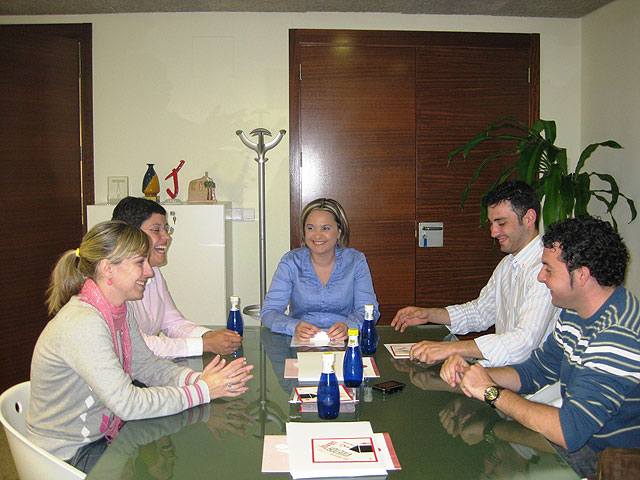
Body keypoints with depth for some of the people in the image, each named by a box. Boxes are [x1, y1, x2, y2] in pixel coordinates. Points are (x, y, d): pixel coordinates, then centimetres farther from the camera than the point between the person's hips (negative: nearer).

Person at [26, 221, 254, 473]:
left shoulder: (122, 310, 0)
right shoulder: (82, 324, -29)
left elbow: (146, 365, 4)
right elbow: (128, 403, -31)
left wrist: (197, 378, -14)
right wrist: (203, 391, -26)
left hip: (106, 434, 8)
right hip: (70, 456, -8)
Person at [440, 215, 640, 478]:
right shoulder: (575, 313, 2)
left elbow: (570, 431, -35)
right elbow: (533, 372, 11)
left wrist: (492, 391, -23)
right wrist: (472, 374, -7)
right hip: (580, 437, 8)